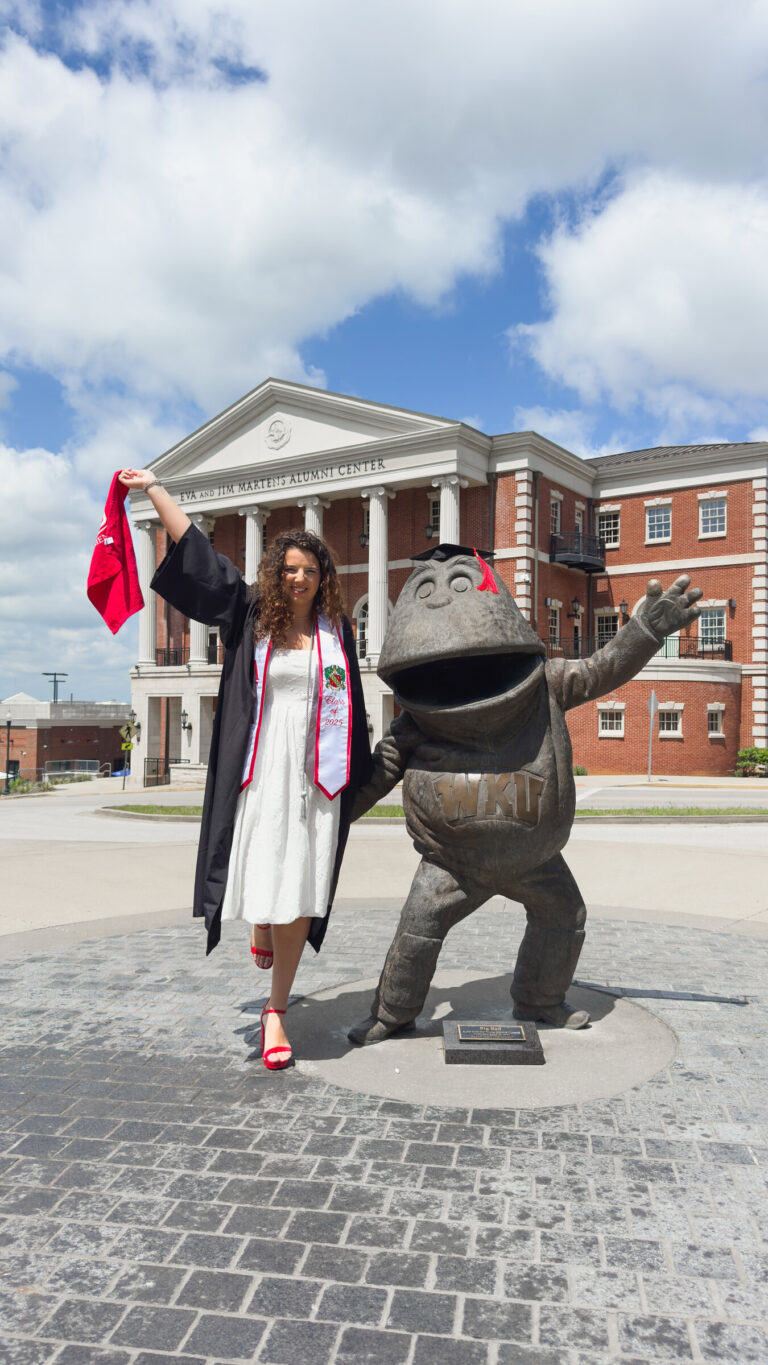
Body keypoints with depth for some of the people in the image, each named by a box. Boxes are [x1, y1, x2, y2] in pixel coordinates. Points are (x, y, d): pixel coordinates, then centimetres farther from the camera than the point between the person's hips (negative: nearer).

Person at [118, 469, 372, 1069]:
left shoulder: (337, 630, 9)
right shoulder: (251, 617, 4)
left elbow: (352, 708, 12)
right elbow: (197, 555, 4)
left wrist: (356, 777, 11)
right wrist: (153, 488, 5)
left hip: (317, 773, 1)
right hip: (262, 769, -1)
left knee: (301, 895, 1)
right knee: (264, 878, 1)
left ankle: (277, 1009, 14)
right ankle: (260, 930, 40)